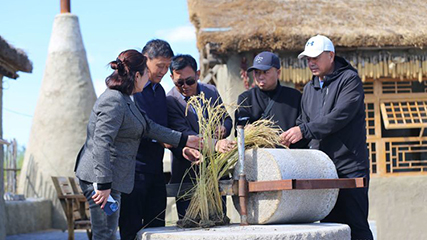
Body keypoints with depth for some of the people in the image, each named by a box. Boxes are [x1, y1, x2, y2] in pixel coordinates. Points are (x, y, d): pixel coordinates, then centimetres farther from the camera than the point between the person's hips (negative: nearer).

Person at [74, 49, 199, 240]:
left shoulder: (125, 100, 16)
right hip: (100, 180, -11)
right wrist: (103, 184, -26)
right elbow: (101, 143, -24)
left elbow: (149, 127, 24)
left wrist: (184, 140, 27)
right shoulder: (114, 101, -18)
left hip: (109, 178, 11)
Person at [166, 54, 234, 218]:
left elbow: (227, 119, 19)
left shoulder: (211, 91, 6)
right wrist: (215, 144, -38)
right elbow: (185, 136, -23)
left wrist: (223, 129, -7)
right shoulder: (170, 101, -13)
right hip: (188, 176, -5)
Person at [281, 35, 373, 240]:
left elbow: (340, 116, -18)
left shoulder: (349, 79, -5)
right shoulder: (310, 88, 18)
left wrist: (304, 130, -22)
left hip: (349, 167, -7)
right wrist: (290, 136, 1)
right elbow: (304, 121, 22)